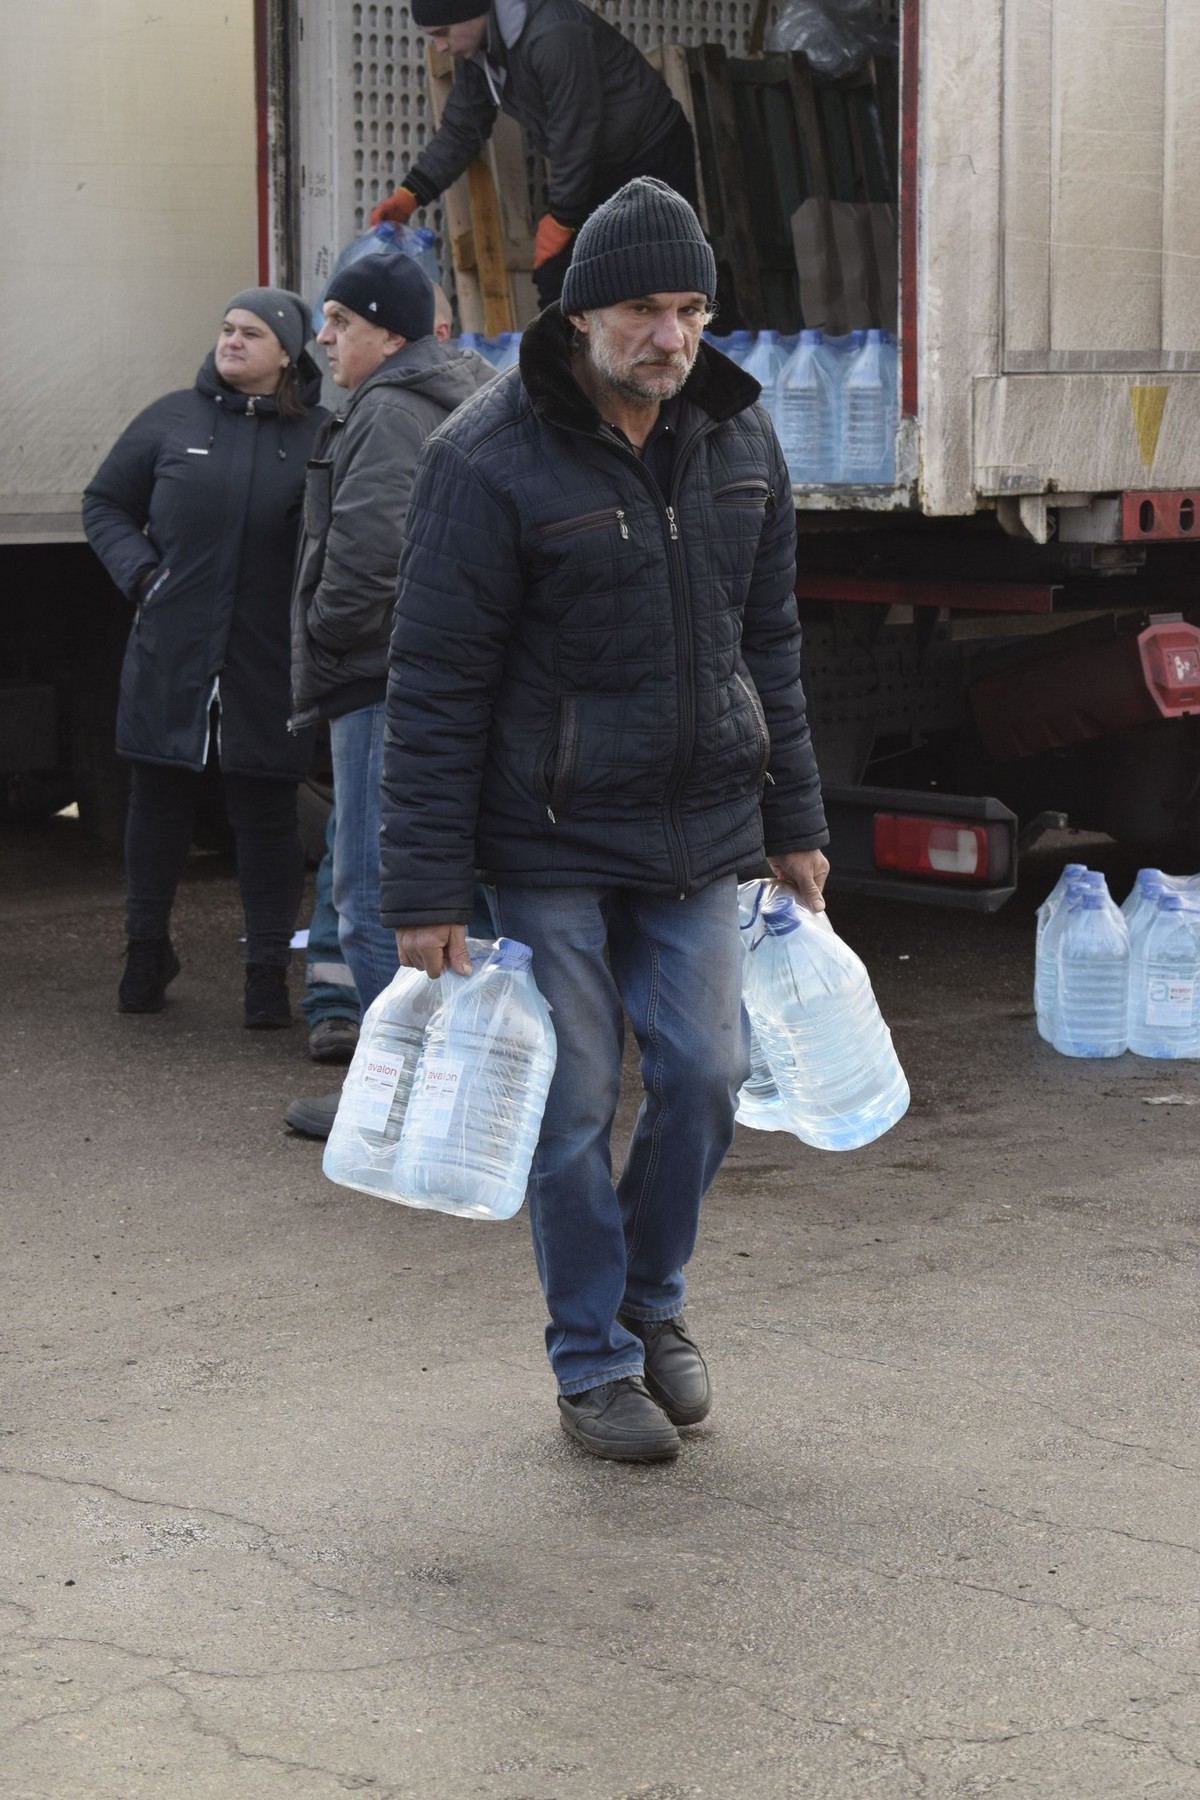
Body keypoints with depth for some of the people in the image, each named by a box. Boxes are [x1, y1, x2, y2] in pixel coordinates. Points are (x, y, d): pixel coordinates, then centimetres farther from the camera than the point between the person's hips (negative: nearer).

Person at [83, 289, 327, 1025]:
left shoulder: (319, 437, 0)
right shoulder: (173, 420, 4)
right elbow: (105, 503, 13)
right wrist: (139, 571, -2)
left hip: (270, 663, -2)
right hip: (171, 653, 2)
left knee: (267, 812, 4)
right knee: (160, 799, 11)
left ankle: (270, 971, 13)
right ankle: (147, 950, 29)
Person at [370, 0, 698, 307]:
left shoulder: (554, 36, -31)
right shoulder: (475, 49, -2)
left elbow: (574, 137, -27)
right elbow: (460, 130, 7)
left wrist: (560, 219, -17)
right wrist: (409, 195, -4)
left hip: (652, 162, -8)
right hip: (595, 168, 8)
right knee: (554, 277, 1)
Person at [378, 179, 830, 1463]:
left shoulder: (738, 434, 3)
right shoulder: (488, 462, -16)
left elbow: (767, 640, 12)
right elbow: (436, 690, -14)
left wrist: (793, 821, 11)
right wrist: (427, 892, -15)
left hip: (697, 829, 5)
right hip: (549, 839, -5)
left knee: (706, 1075, 5)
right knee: (574, 1104, 2)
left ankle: (652, 1298, 30)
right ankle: (593, 1360, 18)